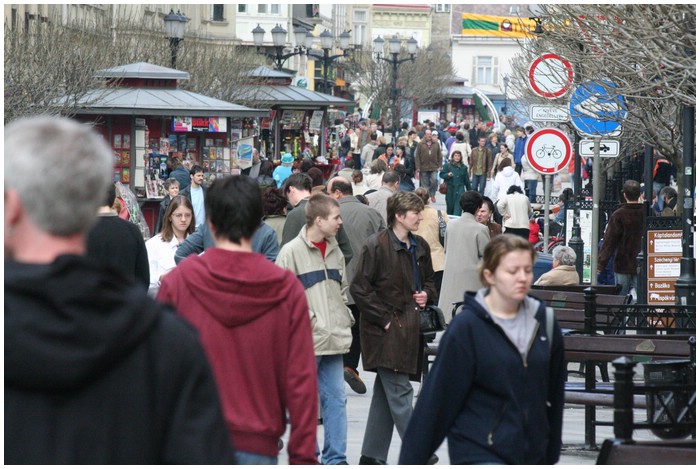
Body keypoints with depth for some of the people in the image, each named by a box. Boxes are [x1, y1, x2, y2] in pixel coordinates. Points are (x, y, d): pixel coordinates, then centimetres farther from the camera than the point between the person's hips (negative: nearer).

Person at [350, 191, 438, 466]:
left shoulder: (420, 247, 11)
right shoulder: (376, 246, -12)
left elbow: (429, 280, 27)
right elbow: (359, 288, -12)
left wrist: (426, 294, 4)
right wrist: (385, 318, -14)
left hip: (409, 329, 8)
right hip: (386, 330, -8)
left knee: (386, 394, 12)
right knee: (400, 392, -9)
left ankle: (372, 456, 18)